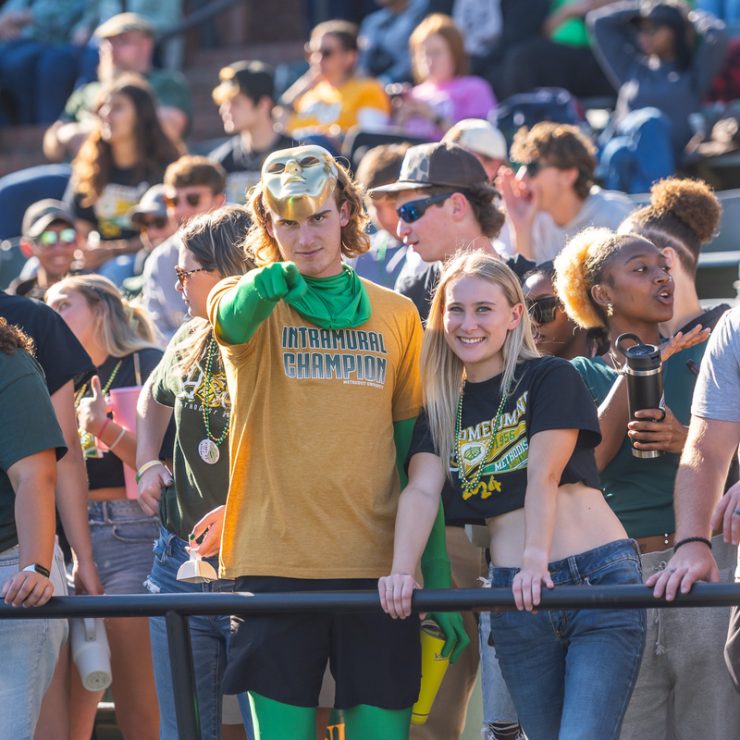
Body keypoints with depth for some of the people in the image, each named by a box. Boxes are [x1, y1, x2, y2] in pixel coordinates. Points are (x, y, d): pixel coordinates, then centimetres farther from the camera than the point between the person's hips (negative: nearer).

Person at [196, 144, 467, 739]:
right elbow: (232, 320, -22)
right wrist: (266, 286, -46)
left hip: (378, 567, 2)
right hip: (274, 562, -2)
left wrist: (439, 577, 9)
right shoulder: (251, 301, 5)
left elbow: (416, 456, 14)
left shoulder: (397, 316, 12)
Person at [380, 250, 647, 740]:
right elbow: (421, 490, 0)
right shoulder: (442, 408, 15)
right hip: (515, 592, 4)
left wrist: (536, 559, -24)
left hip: (598, 578, -4)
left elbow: (543, 474, -11)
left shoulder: (551, 378, 3)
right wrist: (402, 572, -17)